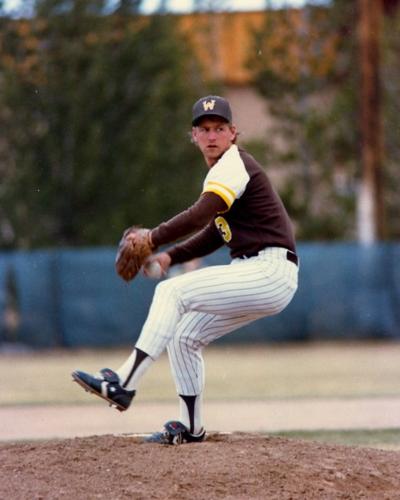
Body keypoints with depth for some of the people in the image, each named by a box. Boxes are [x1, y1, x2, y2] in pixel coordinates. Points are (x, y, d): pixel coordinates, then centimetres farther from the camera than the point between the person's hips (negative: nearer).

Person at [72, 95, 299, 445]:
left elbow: (199, 217, -24)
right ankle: (190, 428, 18)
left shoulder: (233, 165, -10)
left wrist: (152, 239, -17)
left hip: (269, 272, -10)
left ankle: (123, 385, -27)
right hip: (257, 277, 10)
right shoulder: (225, 169, 22)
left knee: (172, 292, -20)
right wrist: (171, 256, 10)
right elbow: (215, 233, 23)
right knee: (183, 336, 11)